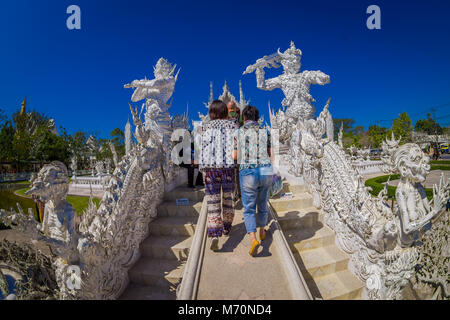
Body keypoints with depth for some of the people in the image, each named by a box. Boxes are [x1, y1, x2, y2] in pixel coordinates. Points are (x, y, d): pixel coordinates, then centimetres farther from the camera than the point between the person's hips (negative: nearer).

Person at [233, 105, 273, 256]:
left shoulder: (239, 132, 0)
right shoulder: (265, 132, 7)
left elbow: (235, 156, 0)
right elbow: (269, 154, 10)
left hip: (248, 173, -3)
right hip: (266, 171, 3)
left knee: (249, 208, 8)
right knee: (263, 203, 23)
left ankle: (253, 239, -9)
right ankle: (262, 231, 41)